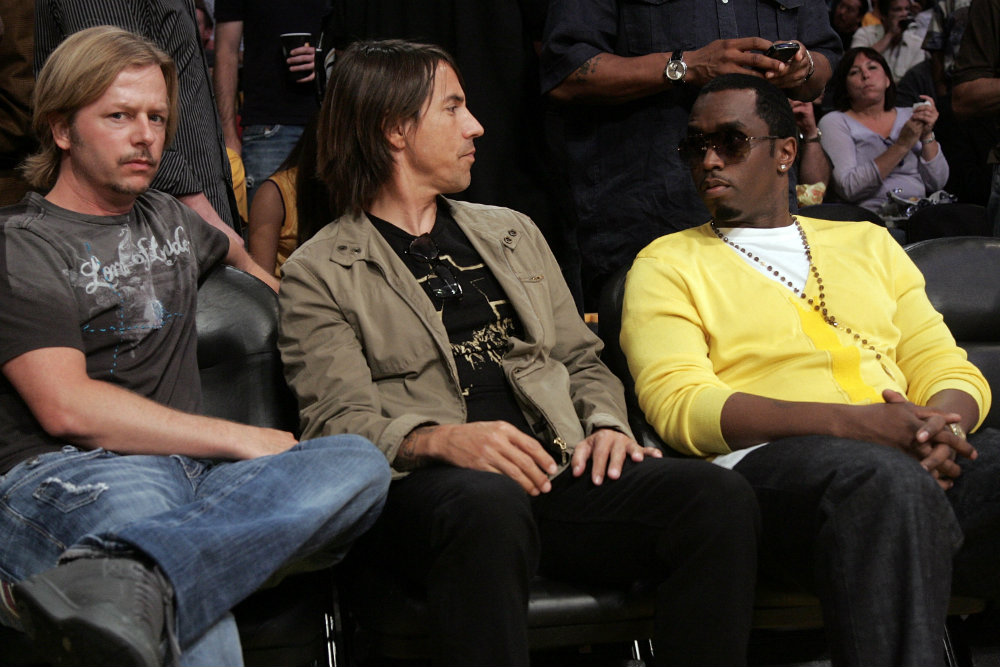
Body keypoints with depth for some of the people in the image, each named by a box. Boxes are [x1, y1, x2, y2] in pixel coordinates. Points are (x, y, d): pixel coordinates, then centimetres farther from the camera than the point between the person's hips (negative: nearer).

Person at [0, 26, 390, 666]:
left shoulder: (168, 217, 29)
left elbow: (229, 247, 56)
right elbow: (66, 408, -9)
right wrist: (239, 439, -9)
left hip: (194, 469, 6)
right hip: (65, 474, -6)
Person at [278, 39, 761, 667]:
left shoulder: (513, 232, 27)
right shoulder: (318, 272, 8)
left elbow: (582, 359, 27)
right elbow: (338, 420, -4)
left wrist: (605, 425, 4)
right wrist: (443, 439, -23)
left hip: (556, 473, 5)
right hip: (422, 485, -5)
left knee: (720, 495, -23)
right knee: (491, 502, -41)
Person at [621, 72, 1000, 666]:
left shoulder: (868, 244, 28)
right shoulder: (668, 264, 15)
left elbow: (950, 370, 21)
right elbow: (680, 405, -2)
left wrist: (941, 426, -7)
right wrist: (851, 423, -15)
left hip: (920, 458, 4)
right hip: (768, 460, -3)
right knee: (889, 481, -37)